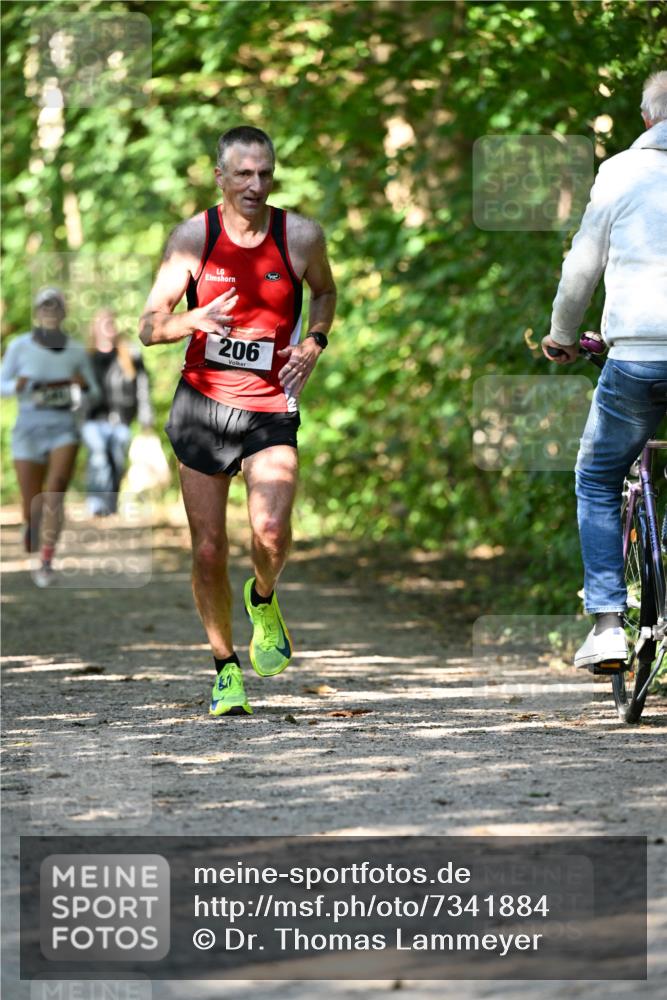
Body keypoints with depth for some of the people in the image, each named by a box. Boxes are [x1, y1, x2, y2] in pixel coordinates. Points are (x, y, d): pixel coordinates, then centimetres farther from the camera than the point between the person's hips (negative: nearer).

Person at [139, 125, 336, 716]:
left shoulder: (301, 236, -3)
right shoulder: (194, 236, -4)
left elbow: (325, 292, 19)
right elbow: (149, 328, -4)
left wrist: (314, 342, 0)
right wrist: (194, 321, -25)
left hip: (271, 408, -1)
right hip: (203, 402, 1)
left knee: (271, 533, -22)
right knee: (209, 551, 2)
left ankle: (264, 600, 12)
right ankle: (226, 668, 20)